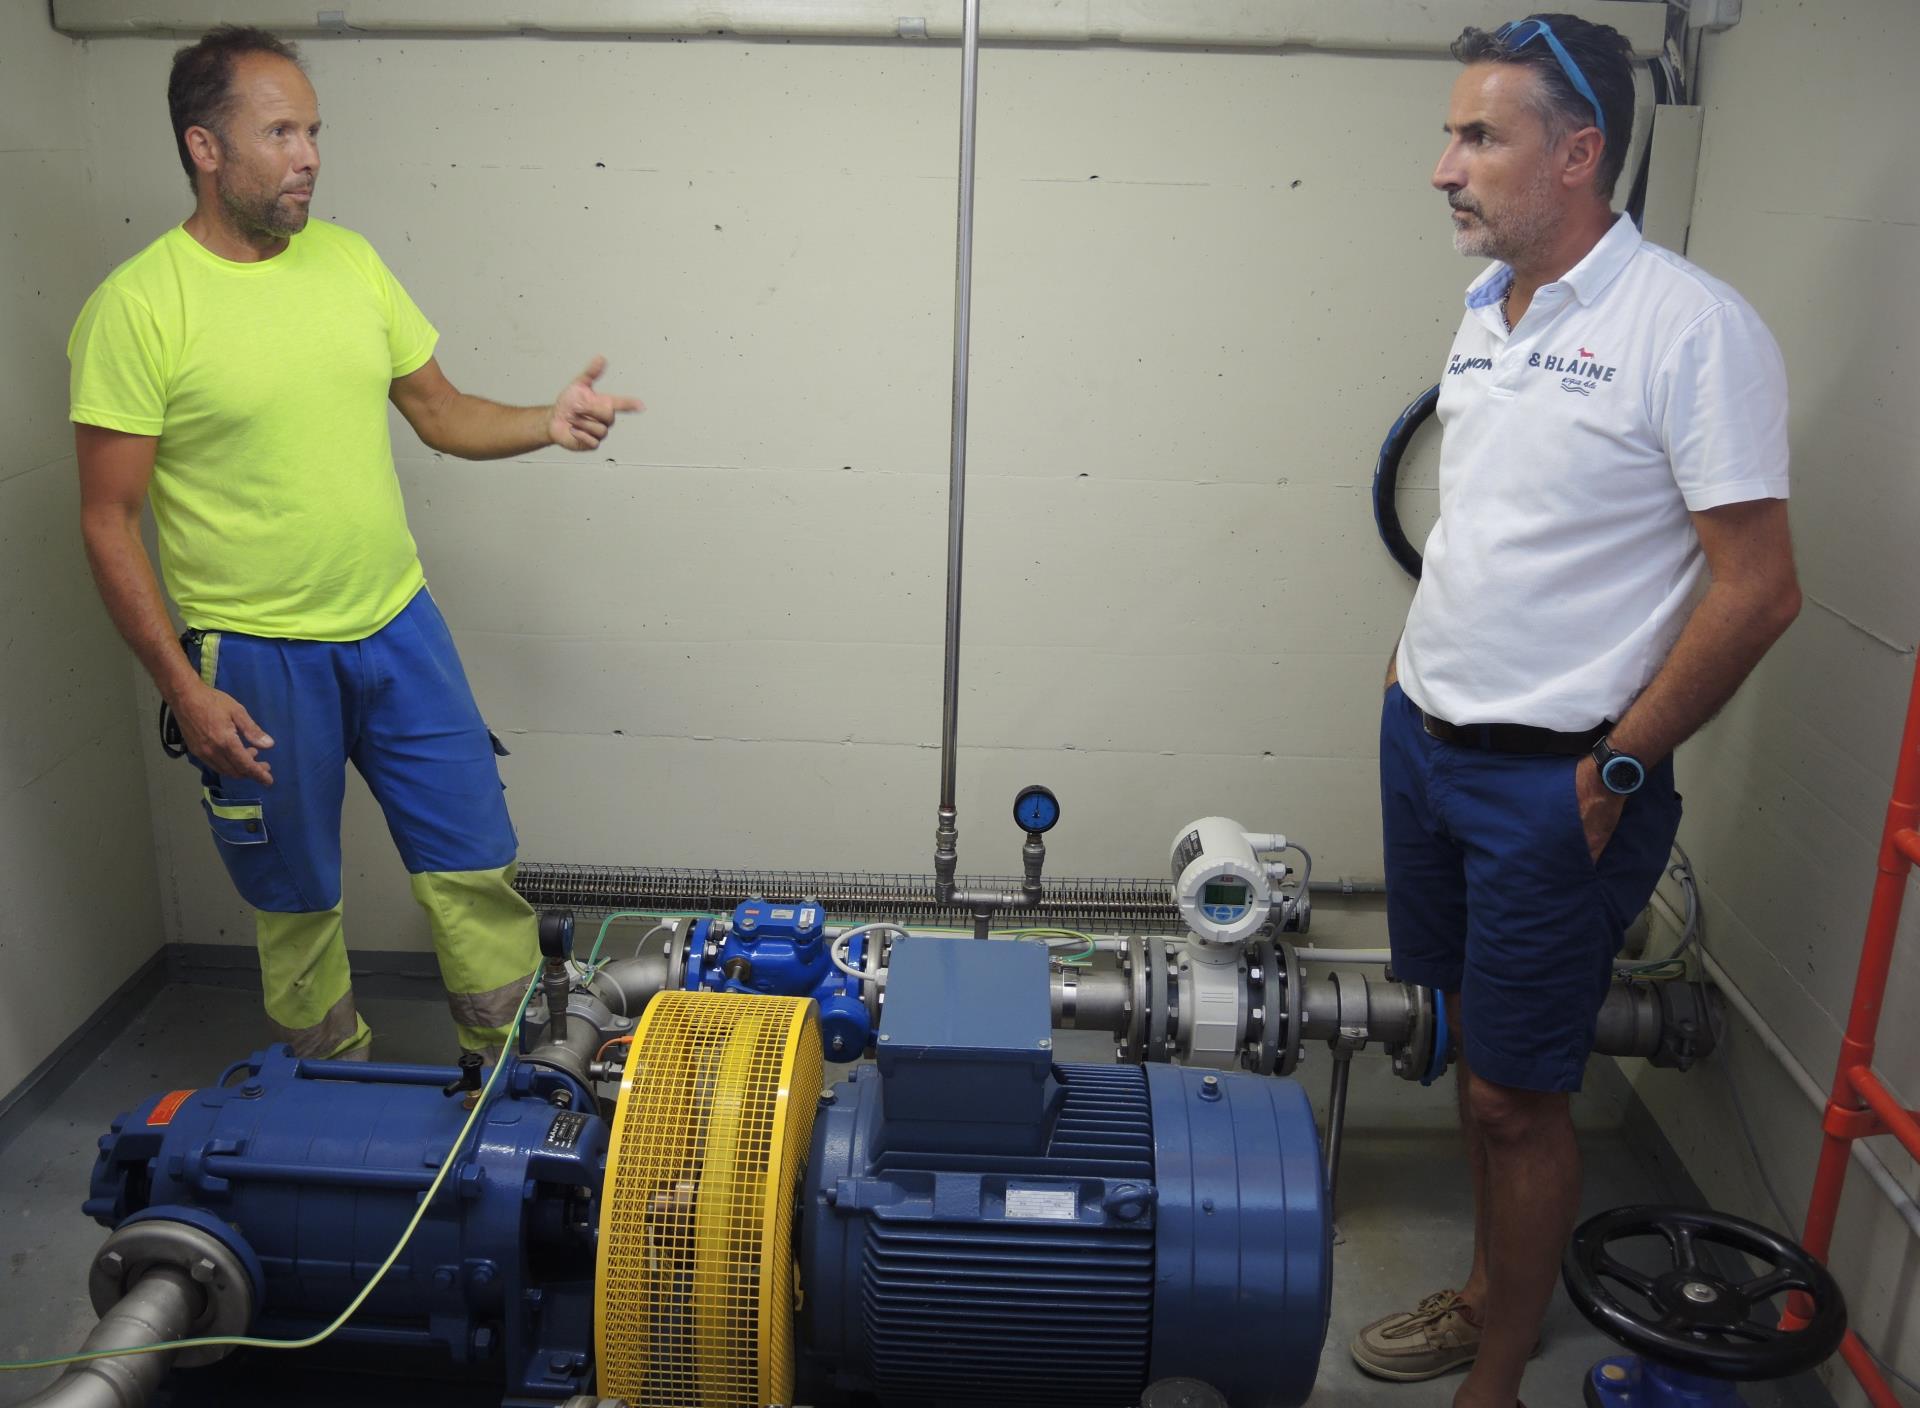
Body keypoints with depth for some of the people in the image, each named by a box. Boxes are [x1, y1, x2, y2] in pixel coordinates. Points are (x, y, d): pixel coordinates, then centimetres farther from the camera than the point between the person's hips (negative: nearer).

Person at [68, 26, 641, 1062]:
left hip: (398, 626, 5)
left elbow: (440, 413, 11)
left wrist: (547, 424, -8)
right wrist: (182, 688, -14)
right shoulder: (137, 306, -12)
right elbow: (110, 522, -10)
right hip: (254, 660, -4)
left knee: (476, 864, 9)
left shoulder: (349, 259, 4)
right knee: (295, 903, 12)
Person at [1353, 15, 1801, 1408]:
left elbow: (1758, 589, -17)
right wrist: (1422, 667, 12)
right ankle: (1492, 1293, 39)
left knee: (1518, 1094, 4)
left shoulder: (1691, 327, -16)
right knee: (1478, 1043, 19)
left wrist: (1617, 771, -14)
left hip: (1556, 781, -7)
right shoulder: (1490, 307, 7)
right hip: (1428, 738, 7)